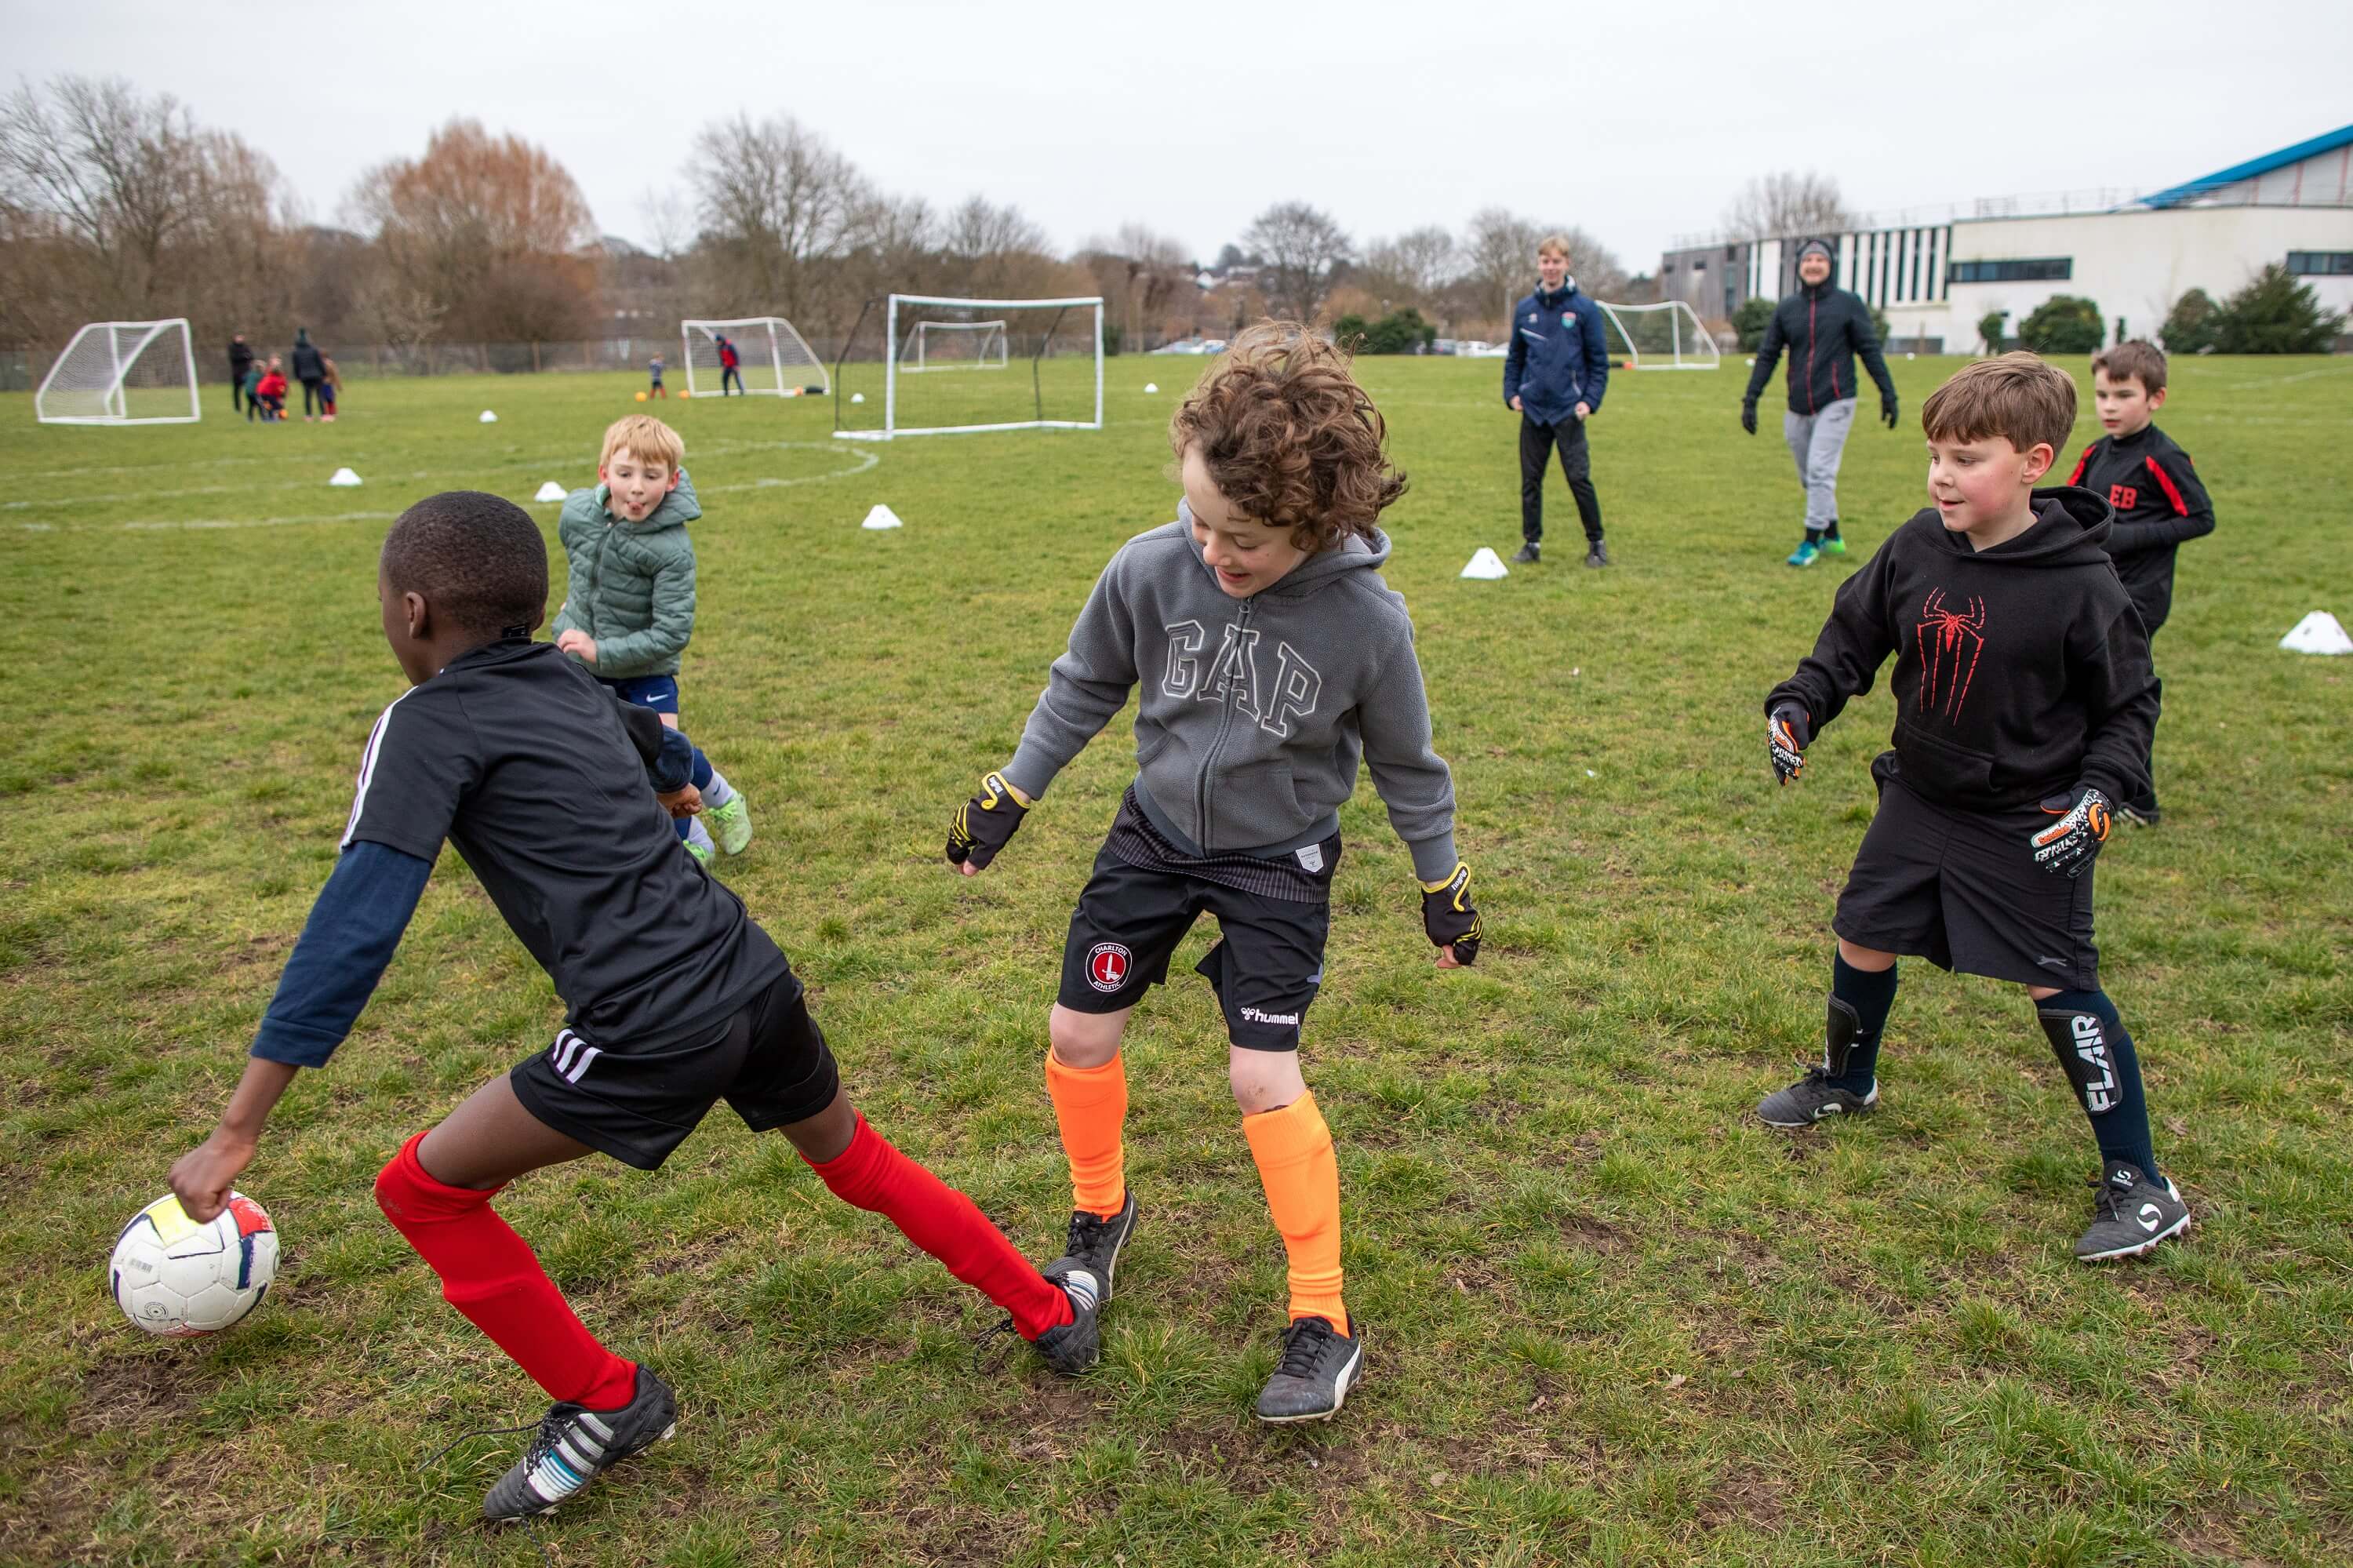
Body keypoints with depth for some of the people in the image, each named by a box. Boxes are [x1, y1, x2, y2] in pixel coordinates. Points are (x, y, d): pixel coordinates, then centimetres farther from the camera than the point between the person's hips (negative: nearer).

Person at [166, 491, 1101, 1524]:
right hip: (755, 977, 8)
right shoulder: (569, 687, 17)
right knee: (855, 1160, 30)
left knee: (422, 1191, 11)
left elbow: (354, 927, -12)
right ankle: (1051, 1314, 41)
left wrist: (236, 1133, -9)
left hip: (651, 1037, -8)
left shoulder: (425, 724, -3)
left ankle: (606, 1405, 20)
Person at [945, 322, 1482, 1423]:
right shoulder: (1151, 569, -20)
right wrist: (1007, 797, 4)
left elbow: (1406, 762, -5)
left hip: (1278, 859, -3)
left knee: (1263, 1080, -10)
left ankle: (1324, 1322, 8)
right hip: (1155, 832, 3)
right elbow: (1085, 689, 0)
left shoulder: (1367, 619, -23)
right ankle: (1100, 1215, 36)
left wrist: (1443, 884, 4)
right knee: (1078, 1040, 6)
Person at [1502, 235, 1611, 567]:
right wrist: (1511, 393, 2)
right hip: (1533, 410, 3)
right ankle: (1532, 543, 18)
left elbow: (1599, 361, 0)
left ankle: (1596, 544, 8)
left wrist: (1590, 400, -9)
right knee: (1530, 480, 7)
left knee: (1579, 478, -5)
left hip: (1569, 411, -3)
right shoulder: (1524, 309, 7)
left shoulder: (1585, 308, -2)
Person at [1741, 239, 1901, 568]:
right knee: (1809, 478, 10)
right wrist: (1750, 400, 1)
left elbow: (1869, 350, -1)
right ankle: (1832, 537, 24)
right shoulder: (1786, 309, 8)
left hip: (1835, 404, -4)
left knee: (1820, 471, -12)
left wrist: (1888, 393, -5)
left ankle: (1811, 542, -6)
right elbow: (1767, 356, 8)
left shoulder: (1849, 304, -1)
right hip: (1798, 409, 4)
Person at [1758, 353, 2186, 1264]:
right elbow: (1853, 637, 5)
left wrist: (2098, 792, -22)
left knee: (2060, 988, -4)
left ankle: (2139, 1184, 11)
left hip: (2028, 826, -5)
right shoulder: (1917, 549, -8)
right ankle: (1846, 1081, 45)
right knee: (1863, 940, 16)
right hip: (1920, 802, 5)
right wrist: (1799, 706, -10)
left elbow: (2129, 707, -8)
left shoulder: (2078, 584, -19)